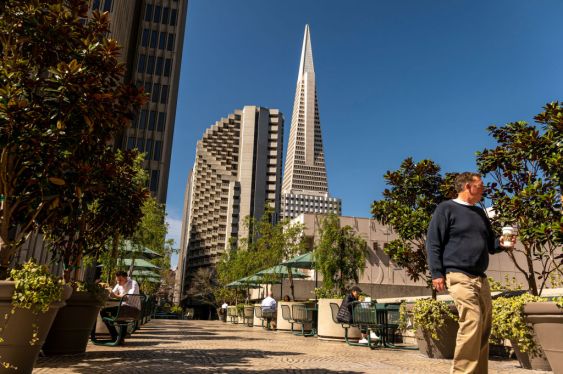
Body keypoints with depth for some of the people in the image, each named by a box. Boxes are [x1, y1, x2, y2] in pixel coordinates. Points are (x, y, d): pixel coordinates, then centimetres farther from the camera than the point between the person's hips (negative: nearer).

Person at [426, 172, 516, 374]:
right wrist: (437, 273, -14)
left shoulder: (480, 213, 21)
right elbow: (433, 243, -7)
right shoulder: (446, 208, -1)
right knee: (471, 322, -17)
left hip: (481, 278, 8)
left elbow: (490, 244, 27)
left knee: (483, 328, 6)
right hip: (459, 276, -8)